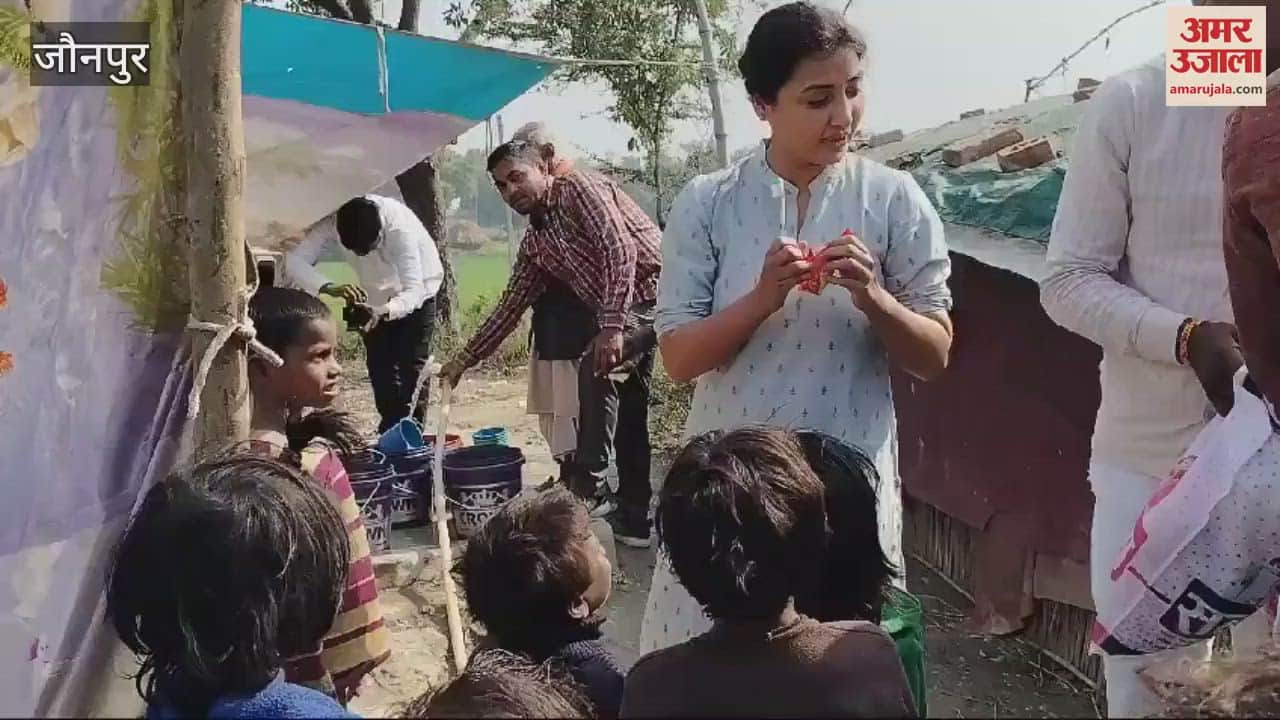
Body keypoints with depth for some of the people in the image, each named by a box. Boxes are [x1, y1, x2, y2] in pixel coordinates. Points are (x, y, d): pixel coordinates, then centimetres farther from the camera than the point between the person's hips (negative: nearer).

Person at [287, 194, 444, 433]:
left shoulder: (400, 227, -39)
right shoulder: (332, 221, -28)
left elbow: (414, 290, -40)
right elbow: (294, 261, -33)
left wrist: (383, 312, -59)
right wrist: (329, 287, -50)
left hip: (416, 292, -4)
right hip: (377, 297, 4)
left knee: (412, 367, -13)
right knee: (380, 370, 3)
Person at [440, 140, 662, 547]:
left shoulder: (577, 187, -11)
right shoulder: (534, 243, 13)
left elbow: (620, 248, -23)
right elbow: (511, 305, 19)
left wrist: (611, 325, -29)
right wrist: (467, 358, 17)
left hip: (655, 290, -9)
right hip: (626, 312, 9)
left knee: (597, 368, -25)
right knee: (627, 412, 8)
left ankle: (586, 489, -14)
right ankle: (634, 518, 14)